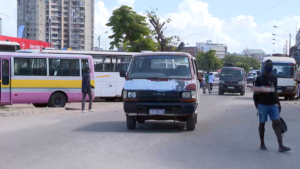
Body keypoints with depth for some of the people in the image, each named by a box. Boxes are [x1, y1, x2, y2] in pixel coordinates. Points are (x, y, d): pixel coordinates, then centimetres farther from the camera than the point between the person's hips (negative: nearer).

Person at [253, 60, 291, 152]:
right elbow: (255, 92, -2)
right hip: (262, 105, -4)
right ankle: (262, 144, 19)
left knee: (277, 122, -8)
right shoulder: (260, 78, -2)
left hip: (273, 105, 4)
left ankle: (281, 146, -12)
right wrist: (262, 91, -22)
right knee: (262, 123, 5)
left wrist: (279, 104, 17)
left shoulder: (274, 78, 14)